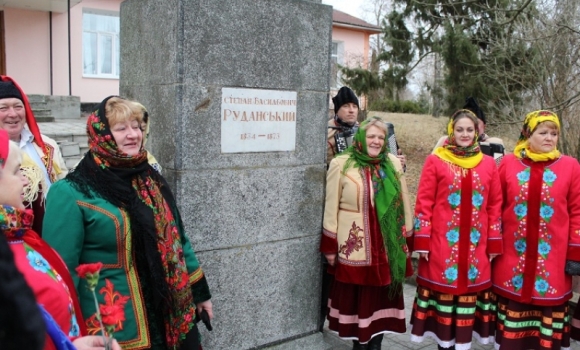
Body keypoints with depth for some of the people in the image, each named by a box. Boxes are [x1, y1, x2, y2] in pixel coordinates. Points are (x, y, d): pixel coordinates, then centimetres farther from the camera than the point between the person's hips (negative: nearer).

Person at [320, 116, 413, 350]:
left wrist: (407, 240, 9)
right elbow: (331, 208, -4)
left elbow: (403, 203, 10)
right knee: (356, 297, 8)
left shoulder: (393, 164, 5)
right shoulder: (341, 165, -5)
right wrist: (330, 246, -5)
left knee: (383, 297, 11)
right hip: (354, 246, -3)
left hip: (387, 246, 3)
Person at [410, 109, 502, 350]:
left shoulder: (488, 164, 8)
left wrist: (494, 244, 7)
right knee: (444, 290, 4)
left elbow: (495, 206, 10)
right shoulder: (435, 161, -1)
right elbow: (424, 203, -3)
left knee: (469, 292, 7)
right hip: (442, 243, -2)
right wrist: (422, 242, -7)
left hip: (476, 246, 3)